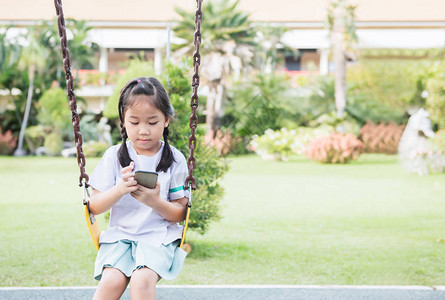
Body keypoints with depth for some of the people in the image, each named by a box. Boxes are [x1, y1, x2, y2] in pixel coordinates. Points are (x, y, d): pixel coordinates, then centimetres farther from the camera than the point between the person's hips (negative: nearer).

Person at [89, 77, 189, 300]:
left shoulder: (174, 159, 3)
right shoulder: (114, 156, 5)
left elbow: (181, 214, 2)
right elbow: (94, 207, 2)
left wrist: (155, 201, -18)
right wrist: (119, 190, -18)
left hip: (159, 237, -1)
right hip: (119, 235, 1)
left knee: (142, 280, -29)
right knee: (112, 281, -28)